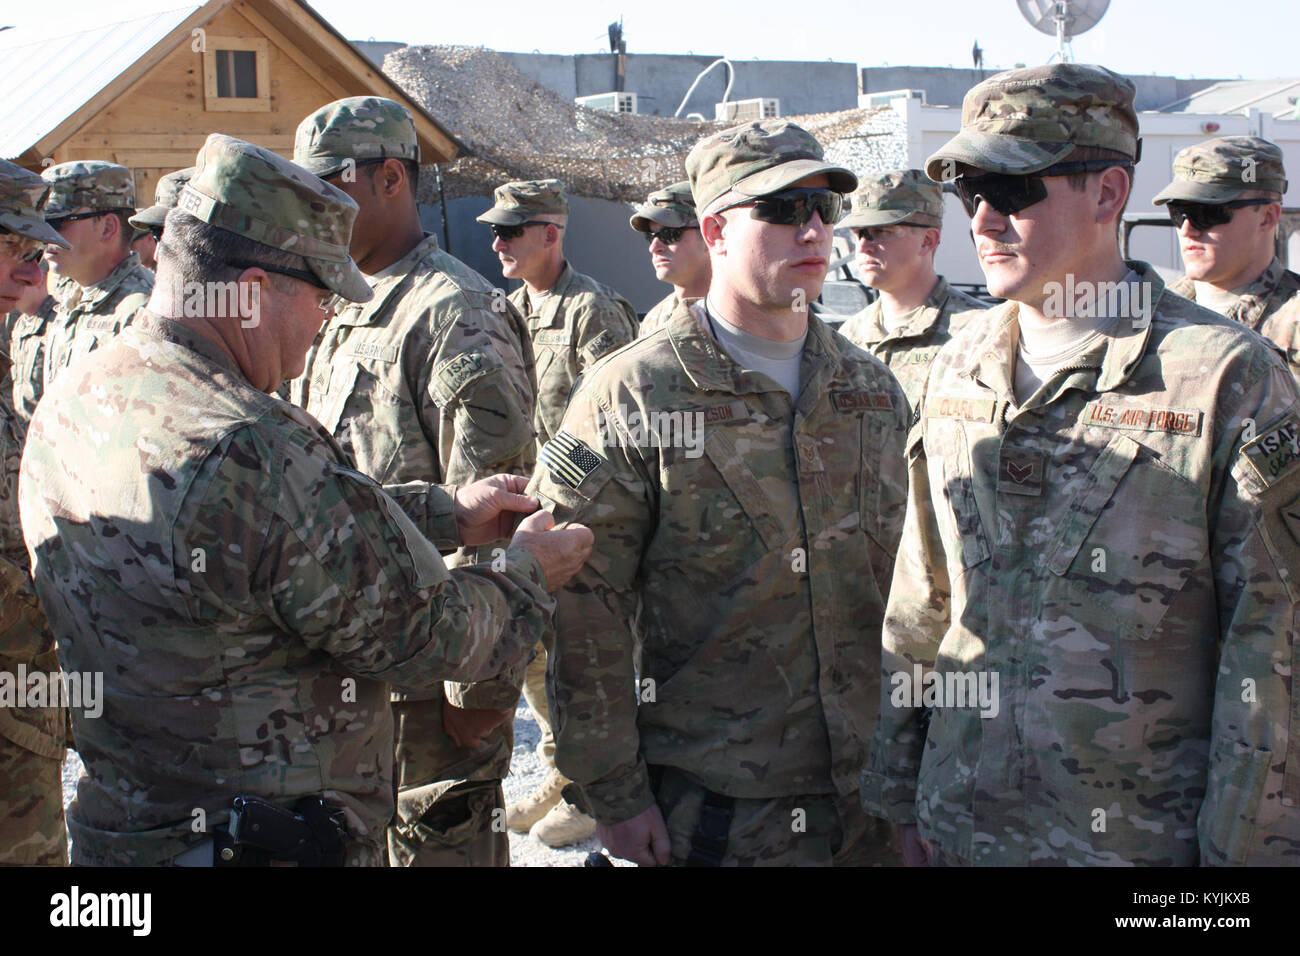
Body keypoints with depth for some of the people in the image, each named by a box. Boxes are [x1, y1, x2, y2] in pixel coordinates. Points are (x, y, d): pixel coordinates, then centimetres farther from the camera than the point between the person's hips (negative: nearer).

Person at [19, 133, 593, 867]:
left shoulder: (73, 402, 1)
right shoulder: (257, 455, -29)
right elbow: (431, 635, -19)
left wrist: (447, 512, 14)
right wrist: (528, 575, 0)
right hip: (287, 841, -9)